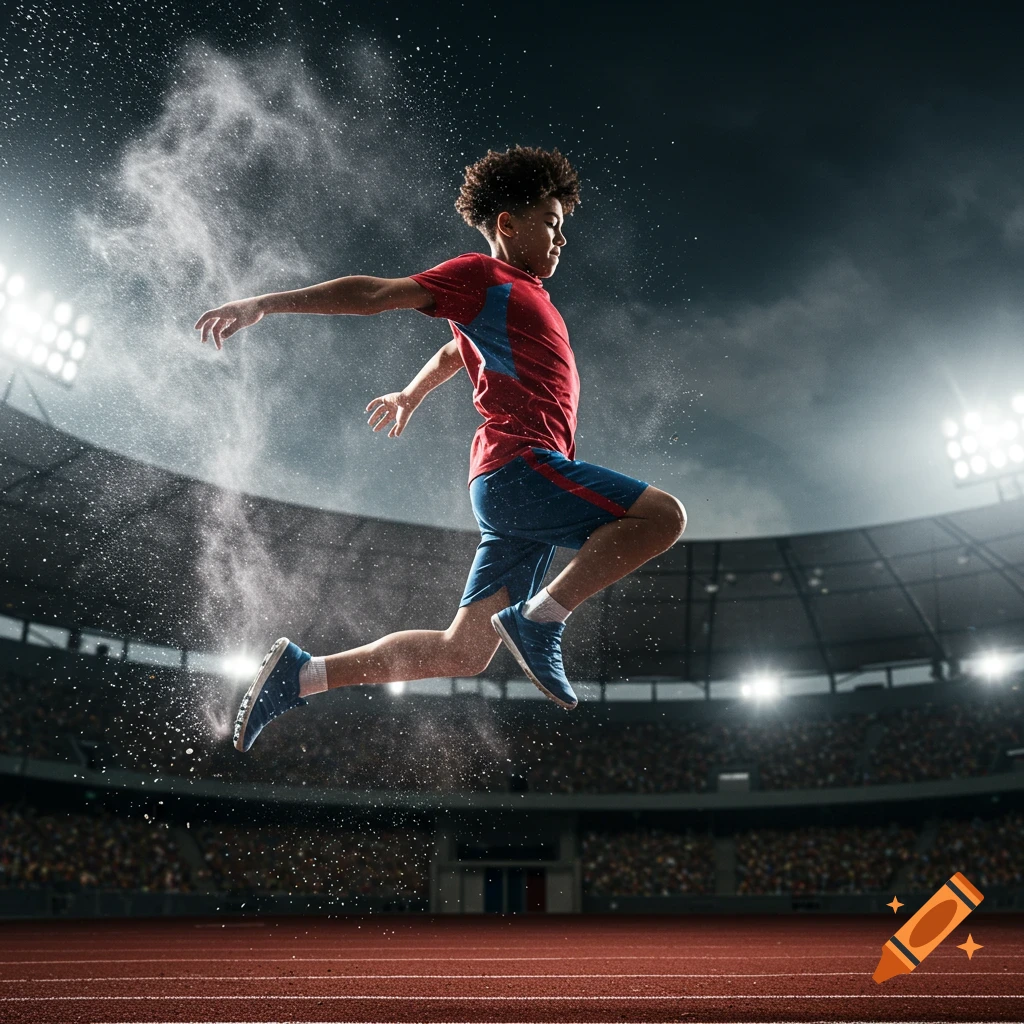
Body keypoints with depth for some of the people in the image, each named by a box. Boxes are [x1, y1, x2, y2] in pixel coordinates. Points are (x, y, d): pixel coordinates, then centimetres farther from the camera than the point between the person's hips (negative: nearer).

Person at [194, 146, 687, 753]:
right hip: (522, 466, -9)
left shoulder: (523, 296, 30)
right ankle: (540, 618, -16)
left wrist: (410, 395, 59)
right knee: (664, 516, -18)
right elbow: (375, 294, -2)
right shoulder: (483, 276, 3)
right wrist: (266, 305, -5)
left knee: (463, 652, 5)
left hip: (513, 491, 9)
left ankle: (302, 673, 11)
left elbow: (455, 351, 45)